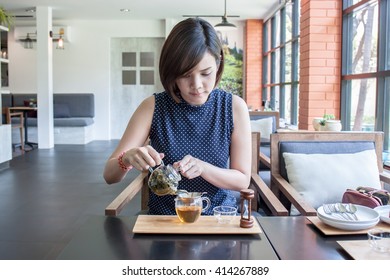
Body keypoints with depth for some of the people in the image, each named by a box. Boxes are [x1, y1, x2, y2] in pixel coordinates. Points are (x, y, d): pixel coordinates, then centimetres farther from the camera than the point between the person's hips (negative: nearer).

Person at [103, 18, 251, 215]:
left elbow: (242, 180, -2)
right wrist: (127, 159, -28)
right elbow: (109, 175, -6)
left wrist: (202, 168, -21)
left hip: (219, 215, 1)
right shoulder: (152, 107, -7)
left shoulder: (234, 107, -6)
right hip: (164, 218, 0)